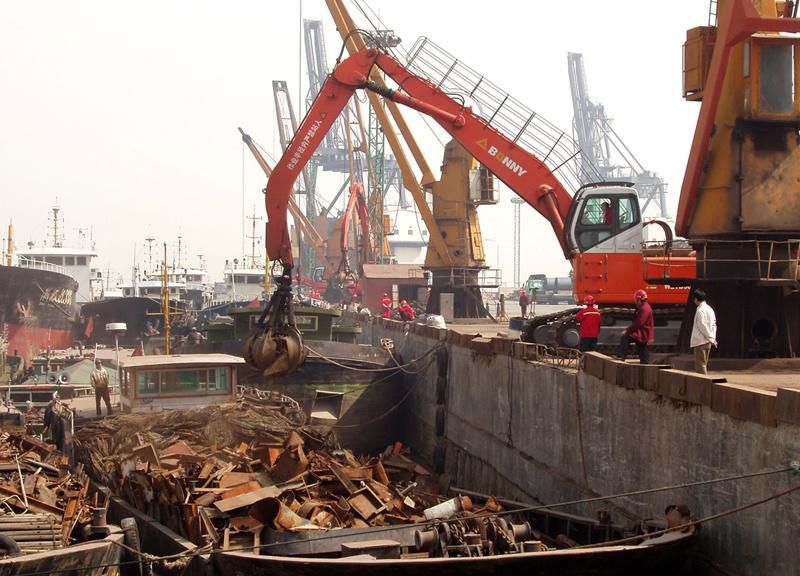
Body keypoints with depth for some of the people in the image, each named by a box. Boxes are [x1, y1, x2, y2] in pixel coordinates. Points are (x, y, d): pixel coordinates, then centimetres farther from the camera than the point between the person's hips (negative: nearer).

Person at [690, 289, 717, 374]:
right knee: (704, 364, 14)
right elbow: (713, 325, 14)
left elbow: (702, 326, -19)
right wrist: (713, 338, 11)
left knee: (700, 365, -6)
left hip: (700, 342, -9)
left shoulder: (700, 310, -15)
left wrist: (711, 338, -14)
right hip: (707, 342, 9)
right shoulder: (709, 309, 14)